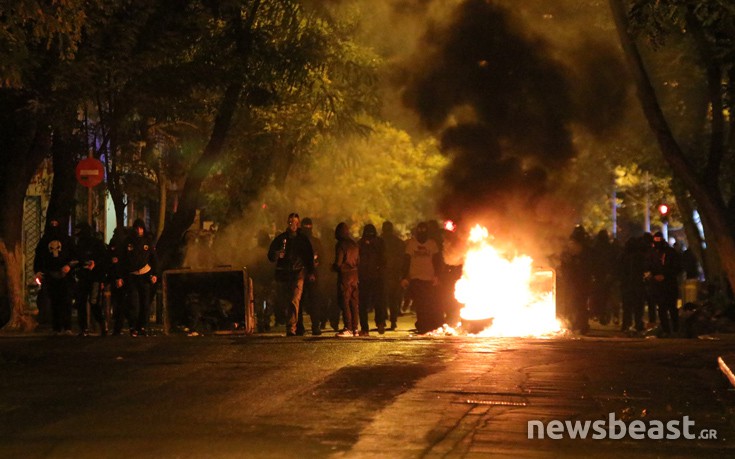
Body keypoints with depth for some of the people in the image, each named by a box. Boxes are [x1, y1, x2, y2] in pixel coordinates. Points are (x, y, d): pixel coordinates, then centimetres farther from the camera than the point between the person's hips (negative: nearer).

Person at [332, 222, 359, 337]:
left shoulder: (340, 245, -11)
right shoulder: (354, 244, 11)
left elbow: (338, 263, -13)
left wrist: (333, 267, 6)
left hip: (344, 275, -7)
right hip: (355, 275, 7)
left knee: (345, 302, -5)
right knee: (354, 302, 9)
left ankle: (348, 328, -9)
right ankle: (355, 328, 10)